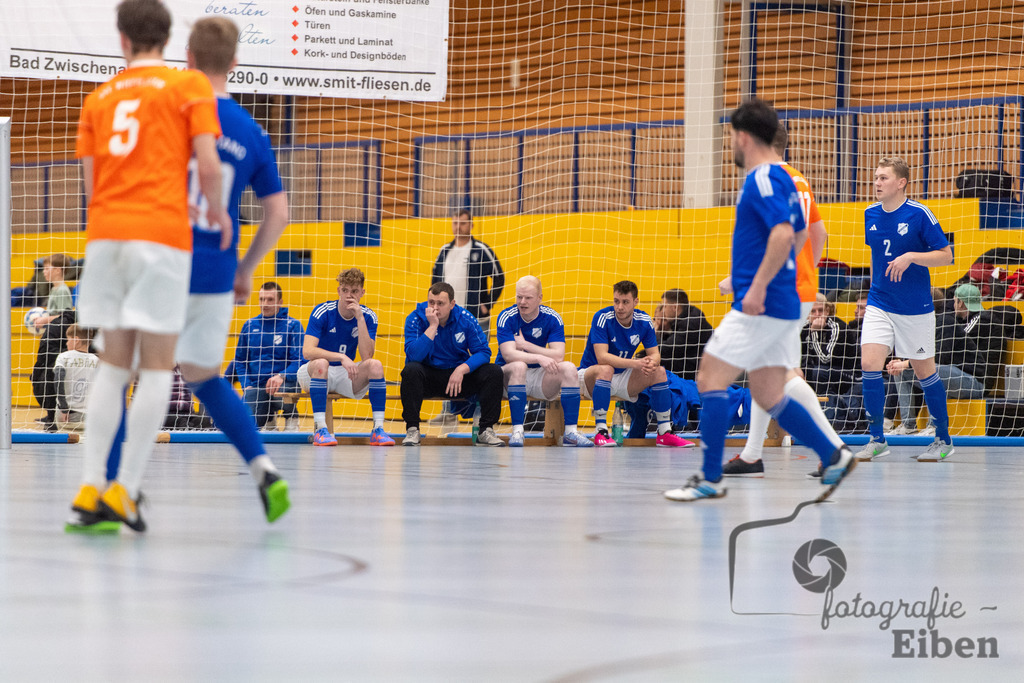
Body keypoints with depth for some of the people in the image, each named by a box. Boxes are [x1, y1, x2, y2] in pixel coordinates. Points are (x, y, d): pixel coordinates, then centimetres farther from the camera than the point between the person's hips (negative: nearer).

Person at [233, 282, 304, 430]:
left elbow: (300, 360, -8)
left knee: (279, 392, -40)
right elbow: (240, 360, 18)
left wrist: (282, 376, -27)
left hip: (285, 383, -3)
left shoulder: (293, 326, -1)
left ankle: (291, 417, -2)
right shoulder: (250, 326, 11)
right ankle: (269, 417, 17)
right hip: (256, 385, 3)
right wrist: (246, 386, 2)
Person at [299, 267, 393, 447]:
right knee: (321, 363, -37)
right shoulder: (322, 312, -15)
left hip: (346, 375, 3)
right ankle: (320, 429, -36)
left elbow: (366, 356, -19)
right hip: (312, 373, -3)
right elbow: (307, 351, -27)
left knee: (375, 365, -23)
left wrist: (360, 318, -25)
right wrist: (341, 357, -39)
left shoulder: (368, 317, -6)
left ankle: (378, 429, -24)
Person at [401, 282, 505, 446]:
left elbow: (483, 352, -9)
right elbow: (413, 355, -26)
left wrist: (462, 369, -26)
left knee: (493, 371, -20)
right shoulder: (416, 319, -12)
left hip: (459, 377, 2)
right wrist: (432, 326, -29)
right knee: (411, 369, -34)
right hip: (429, 377, -2)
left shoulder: (465, 319, -7)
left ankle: (486, 431, -15)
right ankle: (412, 430, -26)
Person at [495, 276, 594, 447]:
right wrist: (539, 358, -38)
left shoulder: (552, 318, -5)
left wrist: (525, 345, -19)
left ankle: (570, 432, -25)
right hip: (508, 375, -3)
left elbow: (558, 356, -17)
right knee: (519, 366, -35)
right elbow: (508, 355, -25)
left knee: (568, 368, -23)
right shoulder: (506, 317, -11)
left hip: (539, 377, 3)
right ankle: (517, 431, -36)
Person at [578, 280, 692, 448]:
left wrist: (651, 363, -30)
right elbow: (602, 357, -30)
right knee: (605, 369, -38)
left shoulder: (644, 321, -5)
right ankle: (600, 432, -35)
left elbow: (655, 354, -3)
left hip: (622, 377, 5)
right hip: (590, 375, -5)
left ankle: (665, 434, -9)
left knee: (659, 372, -13)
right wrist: (635, 363, -41)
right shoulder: (602, 318, -21)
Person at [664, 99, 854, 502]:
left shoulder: (762, 180, -13)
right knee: (769, 397, 12)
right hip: (782, 306, 10)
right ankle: (833, 458, 7)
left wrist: (758, 287, -27)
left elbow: (784, 234, -27)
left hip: (759, 307, -10)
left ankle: (710, 480, -4)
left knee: (710, 379, -5)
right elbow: (800, 236, 27)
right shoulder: (782, 179, 17)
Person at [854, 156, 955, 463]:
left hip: (915, 308, -4)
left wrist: (910, 257, -23)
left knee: (924, 370, 6)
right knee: (869, 363, -12)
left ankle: (943, 439, 21)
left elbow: (946, 255, -10)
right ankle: (877, 439, -4)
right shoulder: (871, 214, 4)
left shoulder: (919, 214, -12)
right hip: (879, 305, 4)